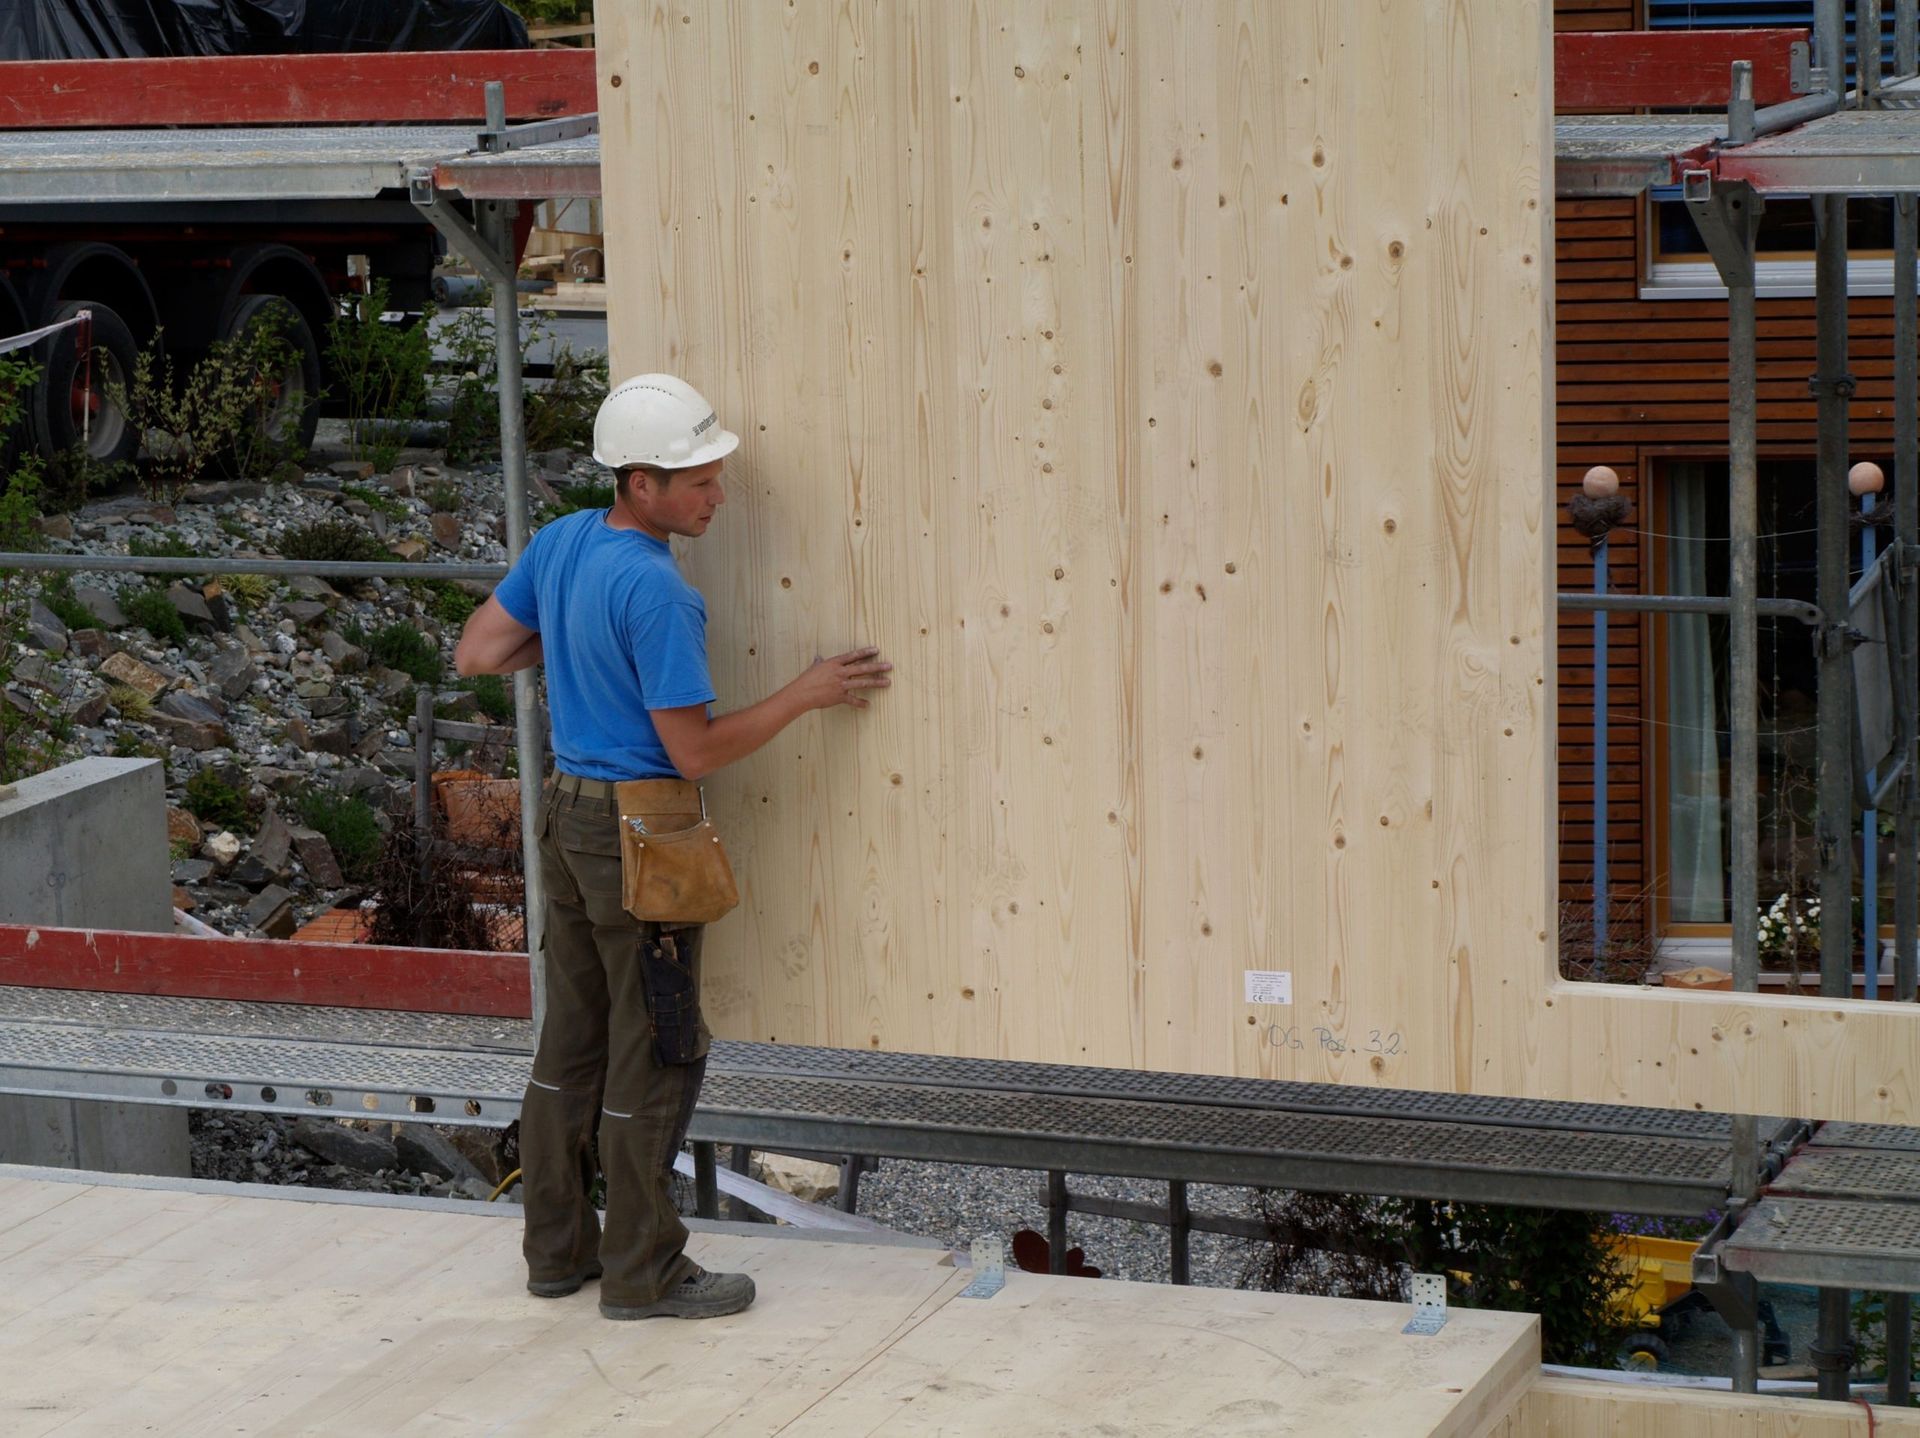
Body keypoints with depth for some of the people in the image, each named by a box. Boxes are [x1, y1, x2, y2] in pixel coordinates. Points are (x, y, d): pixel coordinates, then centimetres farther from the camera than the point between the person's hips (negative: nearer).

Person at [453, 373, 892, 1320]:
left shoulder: (560, 543, 2)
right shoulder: (654, 592, -24)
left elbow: (476, 654, 11)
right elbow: (695, 751, -20)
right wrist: (807, 694, -11)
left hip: (568, 809, 9)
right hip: (640, 833, -9)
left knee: (572, 1038, 16)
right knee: (655, 1054, 2)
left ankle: (556, 1249, 25)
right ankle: (642, 1273, 10)